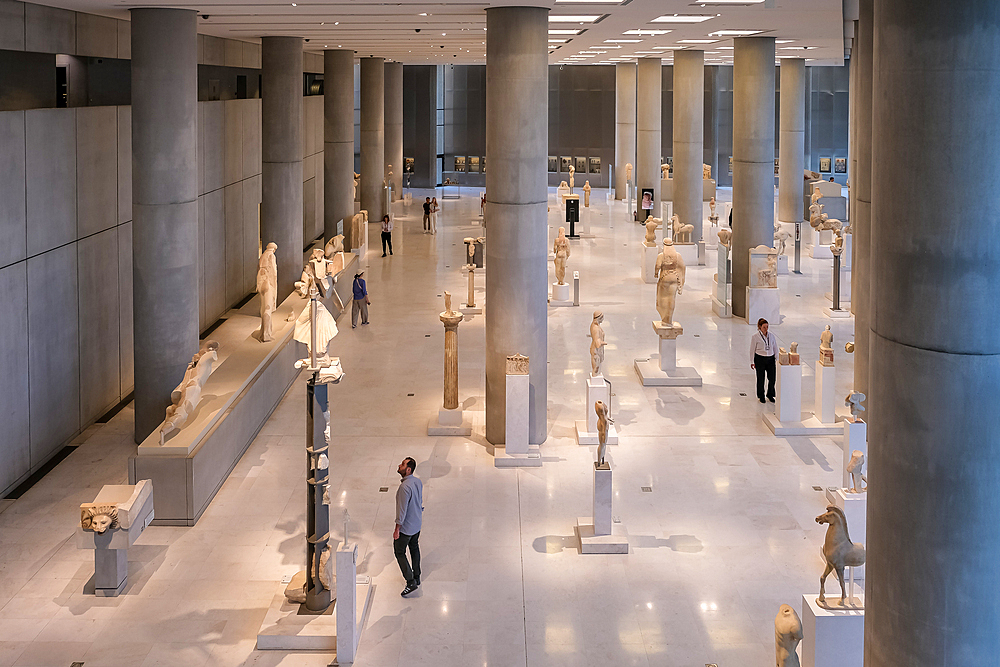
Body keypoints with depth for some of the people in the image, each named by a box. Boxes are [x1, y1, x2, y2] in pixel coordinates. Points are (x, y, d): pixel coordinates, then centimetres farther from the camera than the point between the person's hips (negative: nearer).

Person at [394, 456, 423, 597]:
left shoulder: (405, 487, -31)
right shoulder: (418, 482, -4)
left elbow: (402, 509, -27)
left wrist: (397, 529, -19)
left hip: (406, 527, -9)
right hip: (417, 523, 9)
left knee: (399, 552, 4)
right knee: (414, 548, 24)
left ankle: (411, 582, -1)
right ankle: (416, 576, 37)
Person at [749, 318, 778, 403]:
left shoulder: (771, 336, 6)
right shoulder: (755, 337, -5)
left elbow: (775, 348, 11)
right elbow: (752, 350, -2)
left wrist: (777, 359, 8)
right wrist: (752, 362, -2)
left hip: (770, 359, 3)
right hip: (760, 359, -3)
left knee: (772, 378, 1)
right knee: (760, 379, 6)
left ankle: (770, 395, 19)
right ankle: (761, 396, 21)